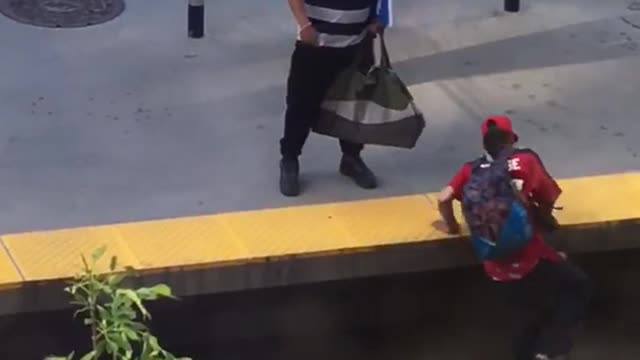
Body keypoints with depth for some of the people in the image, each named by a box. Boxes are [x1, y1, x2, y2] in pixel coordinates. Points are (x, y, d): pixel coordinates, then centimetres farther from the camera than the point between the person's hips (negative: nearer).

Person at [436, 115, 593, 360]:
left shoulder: (472, 170, 7)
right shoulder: (526, 160, -2)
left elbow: (444, 198, -2)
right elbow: (547, 201, 3)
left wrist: (451, 225, 16)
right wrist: (544, 219, 24)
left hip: (497, 268, 5)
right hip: (529, 257, -5)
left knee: (527, 314, 26)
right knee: (579, 287, 14)